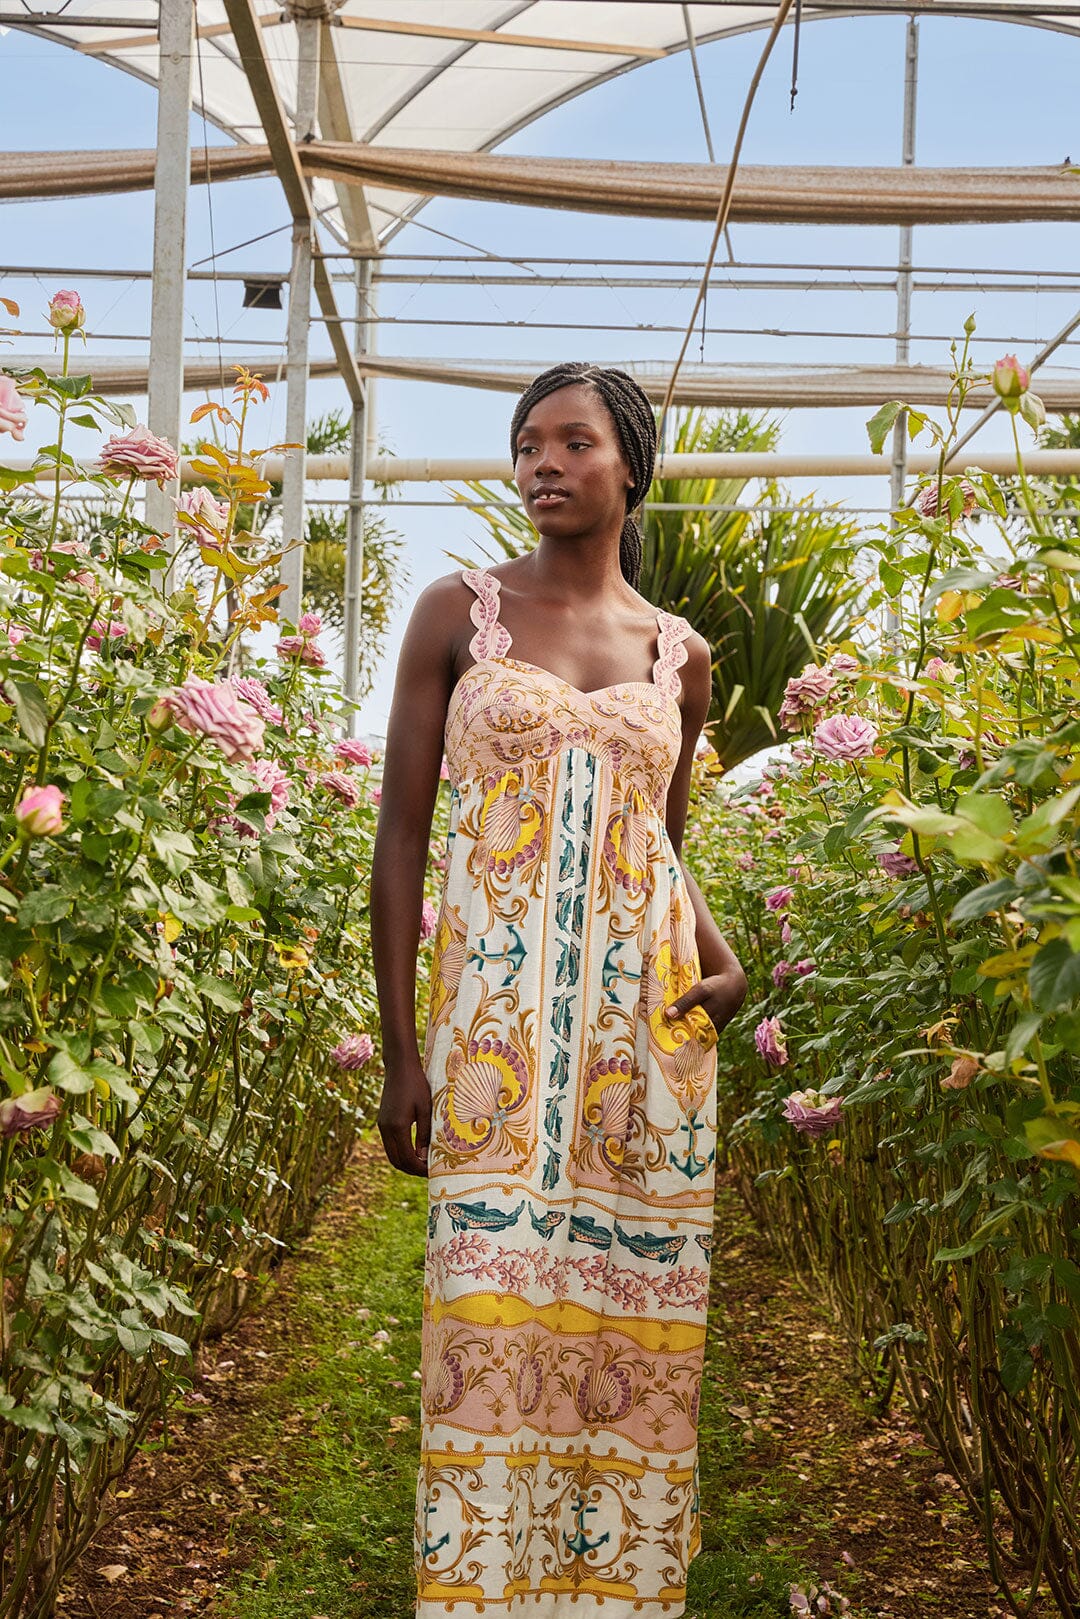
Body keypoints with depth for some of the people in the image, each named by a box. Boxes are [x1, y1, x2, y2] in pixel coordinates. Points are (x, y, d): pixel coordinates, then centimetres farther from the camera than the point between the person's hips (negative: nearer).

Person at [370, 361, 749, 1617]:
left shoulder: (680, 656, 12)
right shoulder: (458, 612, 4)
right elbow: (401, 833, 2)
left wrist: (724, 961, 1)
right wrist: (400, 1050, -5)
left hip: (649, 1013, 3)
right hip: (500, 1008, -2)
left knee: (632, 1317, 4)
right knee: (494, 1309, -6)